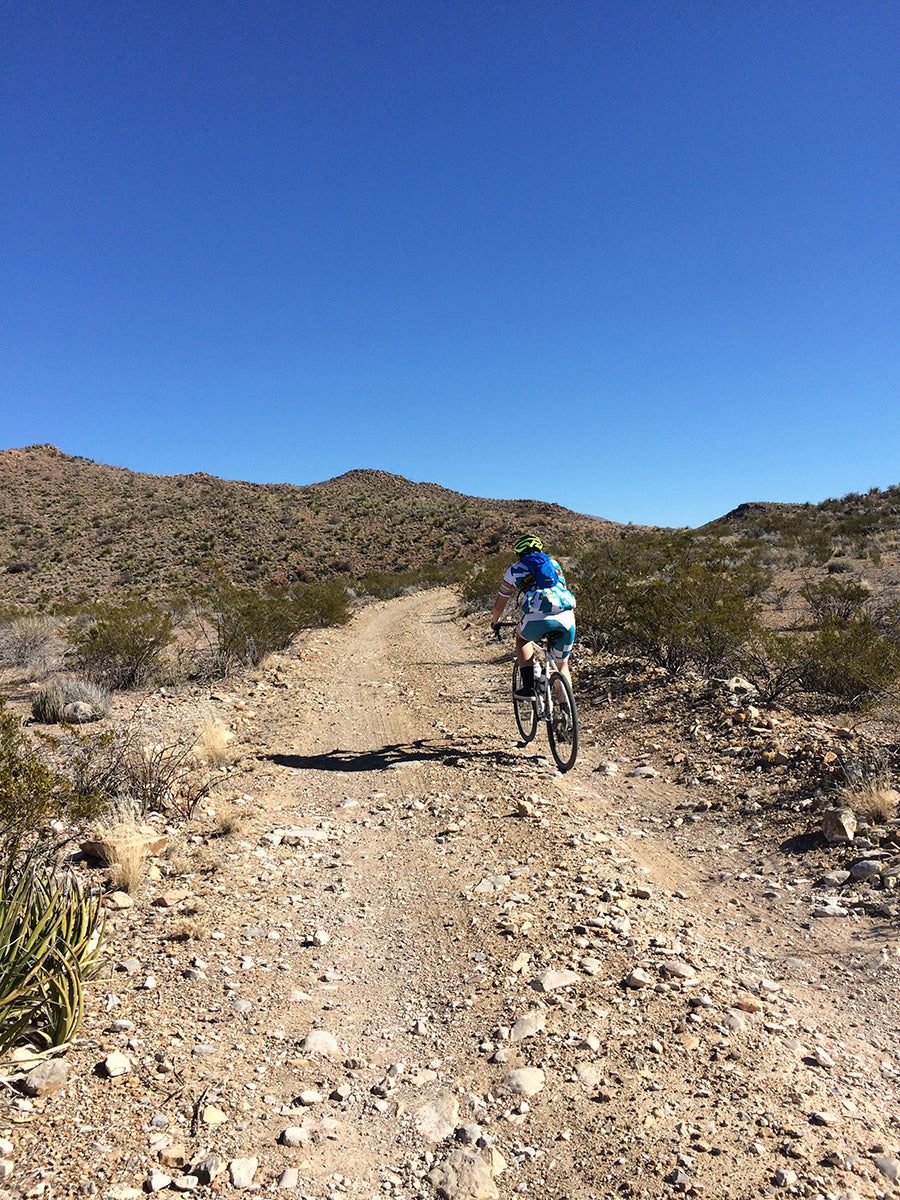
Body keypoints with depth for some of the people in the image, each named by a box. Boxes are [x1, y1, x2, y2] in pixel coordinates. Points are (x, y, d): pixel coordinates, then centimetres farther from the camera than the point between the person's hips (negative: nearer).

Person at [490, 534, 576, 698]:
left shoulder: (515, 569, 23)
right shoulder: (554, 564, 31)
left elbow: (498, 606, 28)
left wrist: (495, 623, 48)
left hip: (537, 619, -2)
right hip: (566, 617, 3)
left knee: (522, 638, 31)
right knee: (562, 666, 23)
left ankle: (528, 686, 15)